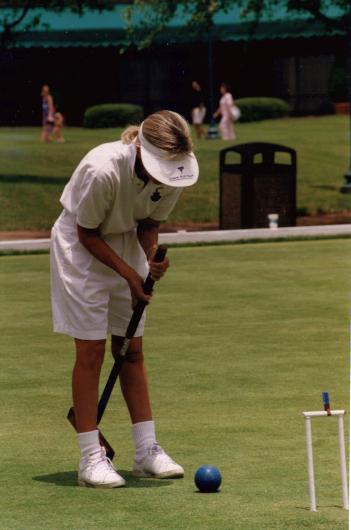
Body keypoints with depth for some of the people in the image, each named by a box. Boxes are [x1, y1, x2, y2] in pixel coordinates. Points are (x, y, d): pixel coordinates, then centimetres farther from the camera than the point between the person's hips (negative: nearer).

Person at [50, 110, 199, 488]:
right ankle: (91, 458, -5)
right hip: (81, 248, -6)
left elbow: (150, 223, 0)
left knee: (131, 349, 7)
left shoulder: (172, 174, -17)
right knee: (91, 350, -8)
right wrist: (129, 273, -23)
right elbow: (87, 234, -21)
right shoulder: (102, 170, -35)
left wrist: (152, 258, -18)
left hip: (126, 244, 6)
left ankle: (146, 450, 10)